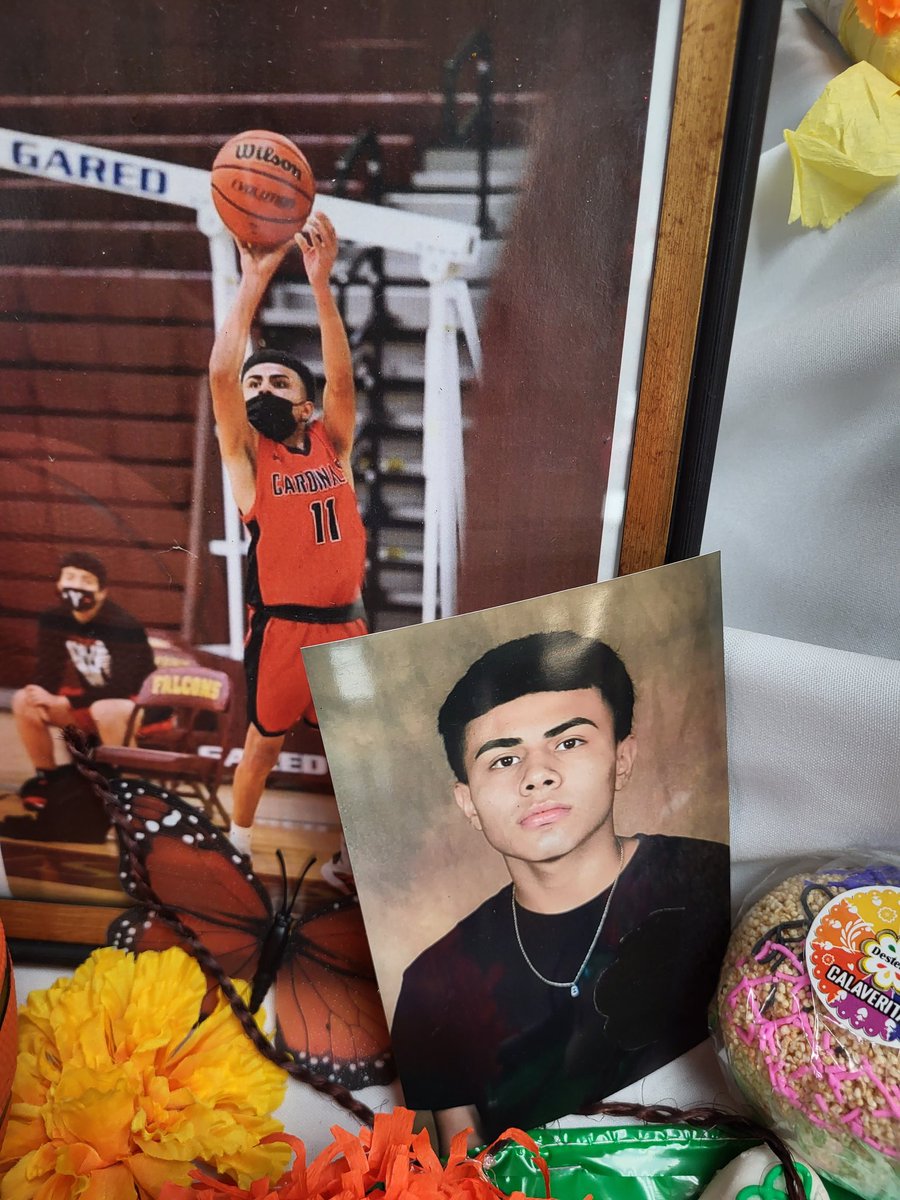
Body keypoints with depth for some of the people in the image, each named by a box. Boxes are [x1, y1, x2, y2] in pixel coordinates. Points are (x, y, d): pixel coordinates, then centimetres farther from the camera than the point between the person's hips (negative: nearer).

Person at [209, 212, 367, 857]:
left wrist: (321, 282, -18)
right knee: (264, 745, 14)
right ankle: (238, 841, 38)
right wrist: (254, 279, -19)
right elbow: (221, 375, -17)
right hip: (281, 629, -2)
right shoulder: (247, 454, -2)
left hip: (346, 624, 3)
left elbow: (342, 377, -10)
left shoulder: (332, 444, 5)